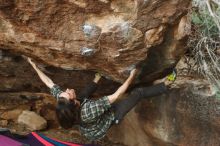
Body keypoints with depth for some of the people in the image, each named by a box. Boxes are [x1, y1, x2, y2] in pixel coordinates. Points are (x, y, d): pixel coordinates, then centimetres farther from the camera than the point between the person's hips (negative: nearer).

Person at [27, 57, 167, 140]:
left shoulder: (62, 101, -31)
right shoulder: (89, 110, -47)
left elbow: (49, 83, -16)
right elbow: (116, 95, -39)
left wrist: (35, 66, -8)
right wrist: (131, 77, -30)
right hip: (110, 117, -5)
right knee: (138, 92, -1)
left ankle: (97, 80, 54)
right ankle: (165, 86, 21)